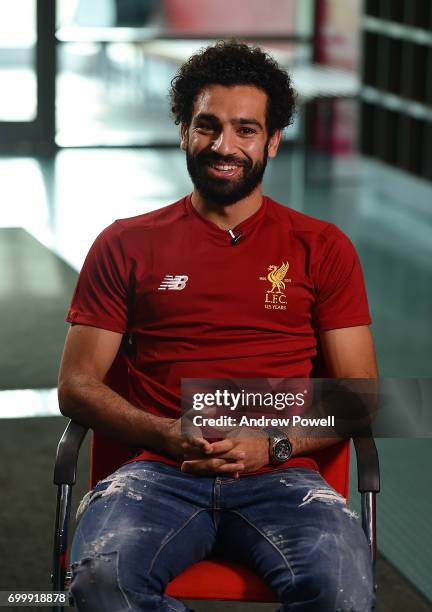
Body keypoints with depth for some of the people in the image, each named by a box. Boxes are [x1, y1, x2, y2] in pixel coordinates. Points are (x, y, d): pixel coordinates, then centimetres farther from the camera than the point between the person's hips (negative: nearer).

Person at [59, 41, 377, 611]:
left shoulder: (321, 248, 13)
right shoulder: (126, 245, 14)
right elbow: (77, 384, 11)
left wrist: (273, 444, -8)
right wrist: (168, 435, -8)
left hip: (280, 476, 0)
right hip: (161, 473, 1)